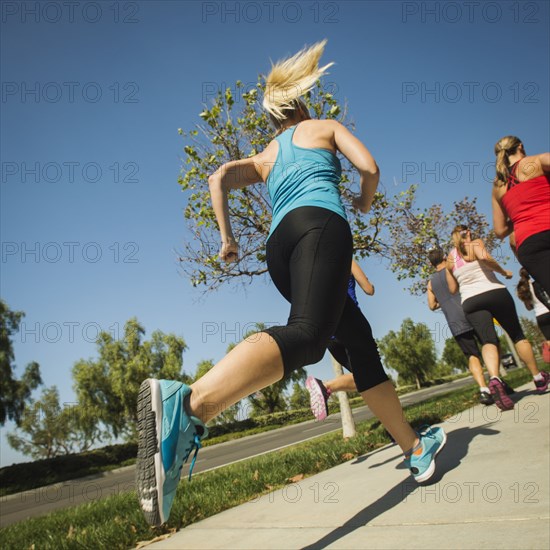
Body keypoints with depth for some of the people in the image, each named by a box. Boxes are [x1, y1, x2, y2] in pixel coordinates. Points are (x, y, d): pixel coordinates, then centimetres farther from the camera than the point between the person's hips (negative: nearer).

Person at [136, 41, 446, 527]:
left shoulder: (264, 158, 33)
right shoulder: (324, 126, 24)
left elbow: (218, 178, 16)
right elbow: (369, 166, 10)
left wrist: (227, 237, 18)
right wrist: (365, 201, 30)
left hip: (279, 248, 7)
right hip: (320, 222, -6)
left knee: (361, 342, 13)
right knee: (306, 334, -31)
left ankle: (415, 449, 19)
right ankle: (190, 404, -55)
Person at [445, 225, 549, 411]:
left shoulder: (450, 258, 16)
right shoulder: (475, 243, 6)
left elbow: (452, 289, 14)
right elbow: (485, 257, -18)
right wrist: (504, 272, -4)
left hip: (470, 302, 2)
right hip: (495, 292, -2)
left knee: (488, 341, -12)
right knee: (517, 335, 14)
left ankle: (494, 379, -40)